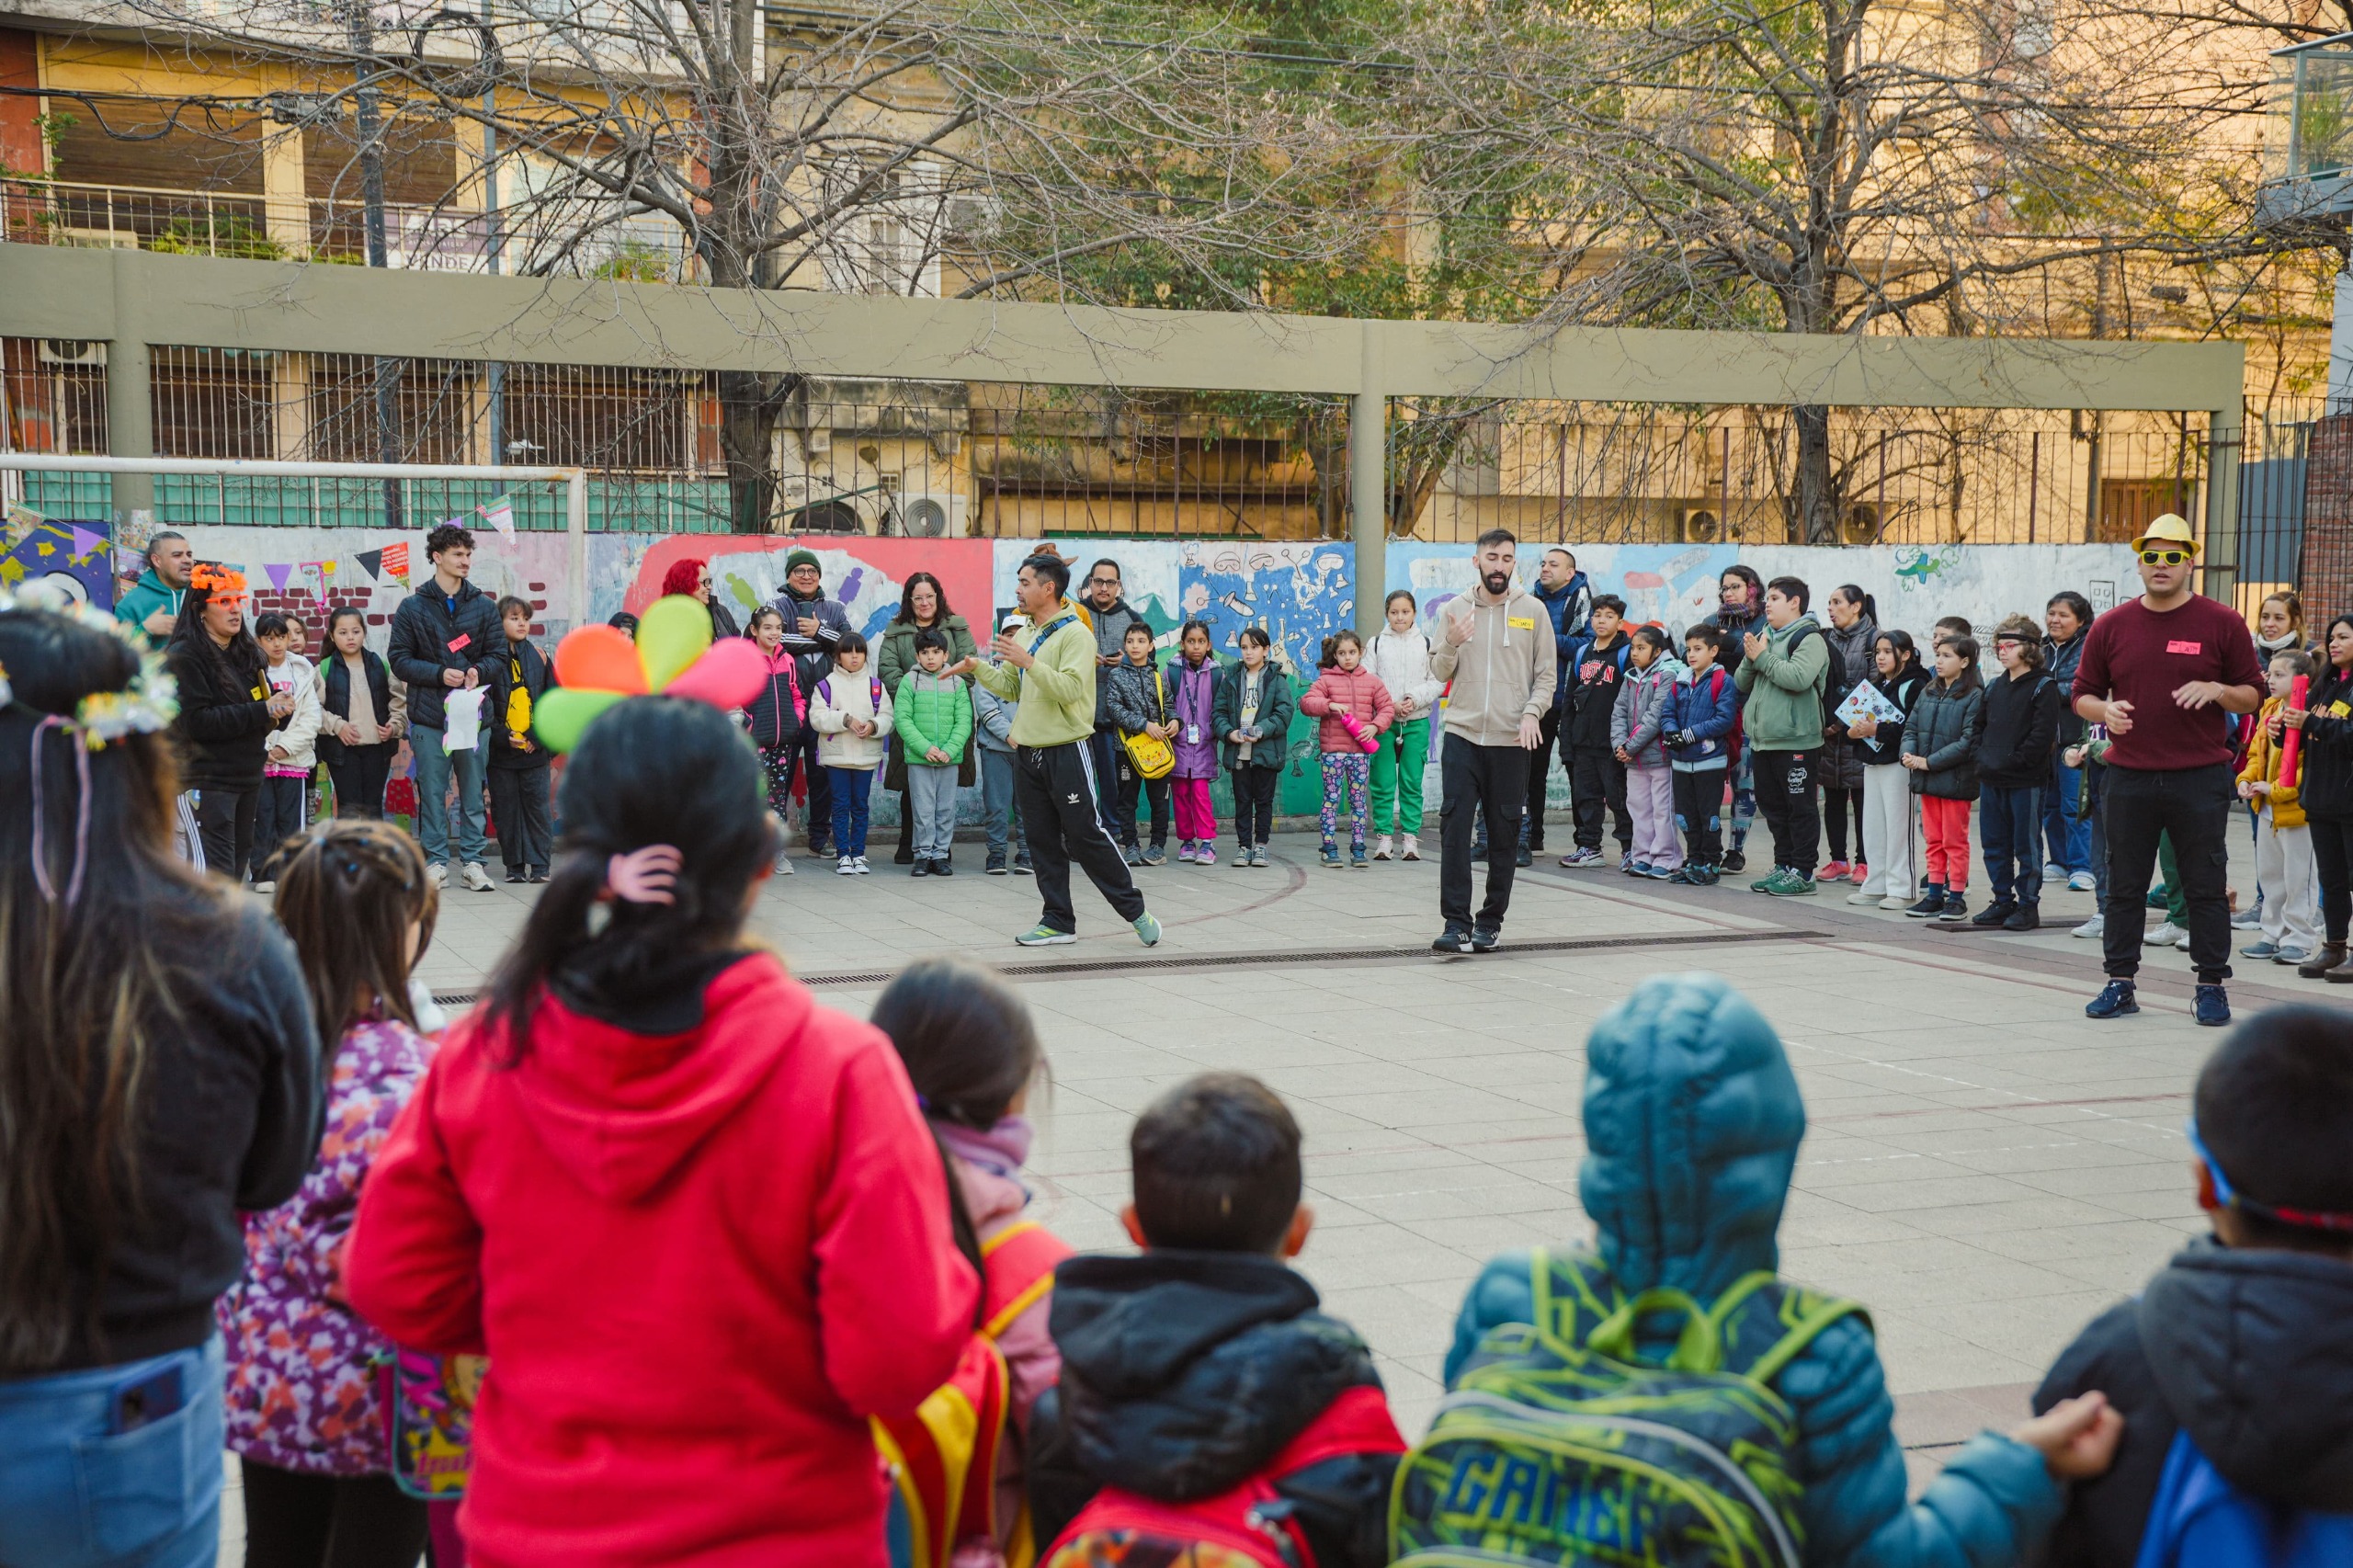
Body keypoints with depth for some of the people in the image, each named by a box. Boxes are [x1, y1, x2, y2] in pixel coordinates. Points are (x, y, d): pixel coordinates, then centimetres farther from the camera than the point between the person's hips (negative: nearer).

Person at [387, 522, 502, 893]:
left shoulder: (484, 606, 8)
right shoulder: (413, 607, 3)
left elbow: (498, 653, 9)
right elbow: (400, 659, 2)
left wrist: (479, 671, -12)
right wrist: (440, 674, -12)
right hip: (428, 714, -1)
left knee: (473, 791, 4)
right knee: (432, 792, 2)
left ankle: (474, 860, 11)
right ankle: (436, 860, 10)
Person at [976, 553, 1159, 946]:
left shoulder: (1076, 634, -11)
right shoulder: (1023, 634, 13)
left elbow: (1070, 688, -23)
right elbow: (1011, 687, 18)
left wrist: (1028, 662, -30)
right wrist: (977, 666, 5)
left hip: (1066, 751, -7)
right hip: (1028, 752, 7)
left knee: (1087, 836, -6)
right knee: (1042, 842, 8)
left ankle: (1135, 911, 6)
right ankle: (1058, 921, 15)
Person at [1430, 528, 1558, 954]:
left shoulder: (1532, 610, 4)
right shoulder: (1455, 610, 7)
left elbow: (1546, 673, 4)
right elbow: (1439, 673, 9)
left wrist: (1532, 712, -12)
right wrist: (1451, 645, -11)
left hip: (1511, 740, 0)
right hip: (1462, 736, 0)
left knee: (1504, 833, 5)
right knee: (1454, 828, -9)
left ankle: (1491, 922, 16)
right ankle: (1456, 922, -8)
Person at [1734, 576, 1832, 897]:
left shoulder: (1809, 638, -9)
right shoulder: (1765, 636, 18)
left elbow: (1798, 678, -25)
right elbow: (1742, 683, 17)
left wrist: (1763, 657, -16)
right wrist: (1750, 659, -3)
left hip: (1796, 741, -9)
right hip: (1764, 739, 9)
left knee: (1800, 808, -3)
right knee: (1773, 806, 14)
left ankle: (1802, 873, 0)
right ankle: (1783, 866, 23)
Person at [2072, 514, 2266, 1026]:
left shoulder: (2222, 624, 1)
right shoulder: (2111, 627, 6)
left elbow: (2253, 695, 4)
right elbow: (2083, 695, 11)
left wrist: (2217, 691, -15)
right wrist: (2105, 710, -10)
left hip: (2201, 779, -2)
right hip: (2130, 778, 2)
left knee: (2205, 887, 2)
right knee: (2124, 886, 7)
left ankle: (2212, 986, 11)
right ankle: (2120, 983, 16)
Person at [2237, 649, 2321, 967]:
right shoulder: (2268, 711, 10)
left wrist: (2276, 789, -21)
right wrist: (2247, 780, 1)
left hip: (2297, 808, -9)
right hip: (2267, 809, 9)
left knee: (2298, 878, 0)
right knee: (2269, 875, 16)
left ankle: (2299, 938, 9)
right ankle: (2274, 935, 25)